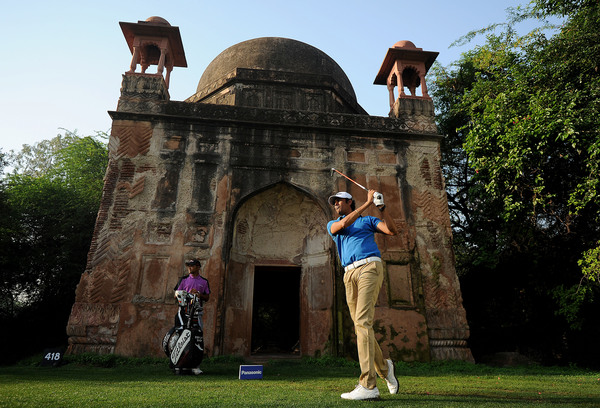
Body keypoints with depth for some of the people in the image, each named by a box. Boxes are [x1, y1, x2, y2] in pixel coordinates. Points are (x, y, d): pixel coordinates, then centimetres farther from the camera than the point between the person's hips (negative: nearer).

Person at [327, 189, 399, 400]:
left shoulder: (368, 220, 19)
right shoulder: (332, 225, 23)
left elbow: (392, 230, 4)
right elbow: (343, 224, -1)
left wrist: (382, 207, -5)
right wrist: (367, 203, -2)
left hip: (370, 267, -4)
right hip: (349, 274, 4)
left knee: (363, 321, -17)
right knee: (360, 326, 3)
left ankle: (368, 385, -17)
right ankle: (384, 367, 27)